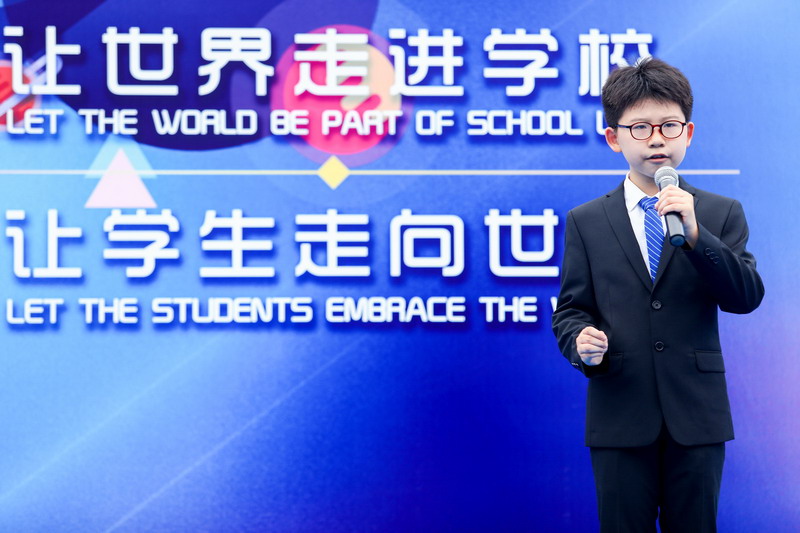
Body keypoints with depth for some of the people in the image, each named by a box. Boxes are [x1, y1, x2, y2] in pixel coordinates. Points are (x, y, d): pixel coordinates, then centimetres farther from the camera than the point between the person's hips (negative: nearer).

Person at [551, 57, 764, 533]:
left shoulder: (722, 214, 7)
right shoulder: (585, 222, 7)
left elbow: (747, 297, -5)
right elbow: (570, 310, 5)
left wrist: (694, 233, -17)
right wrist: (581, 340, -18)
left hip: (697, 418, 1)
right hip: (620, 417, 0)